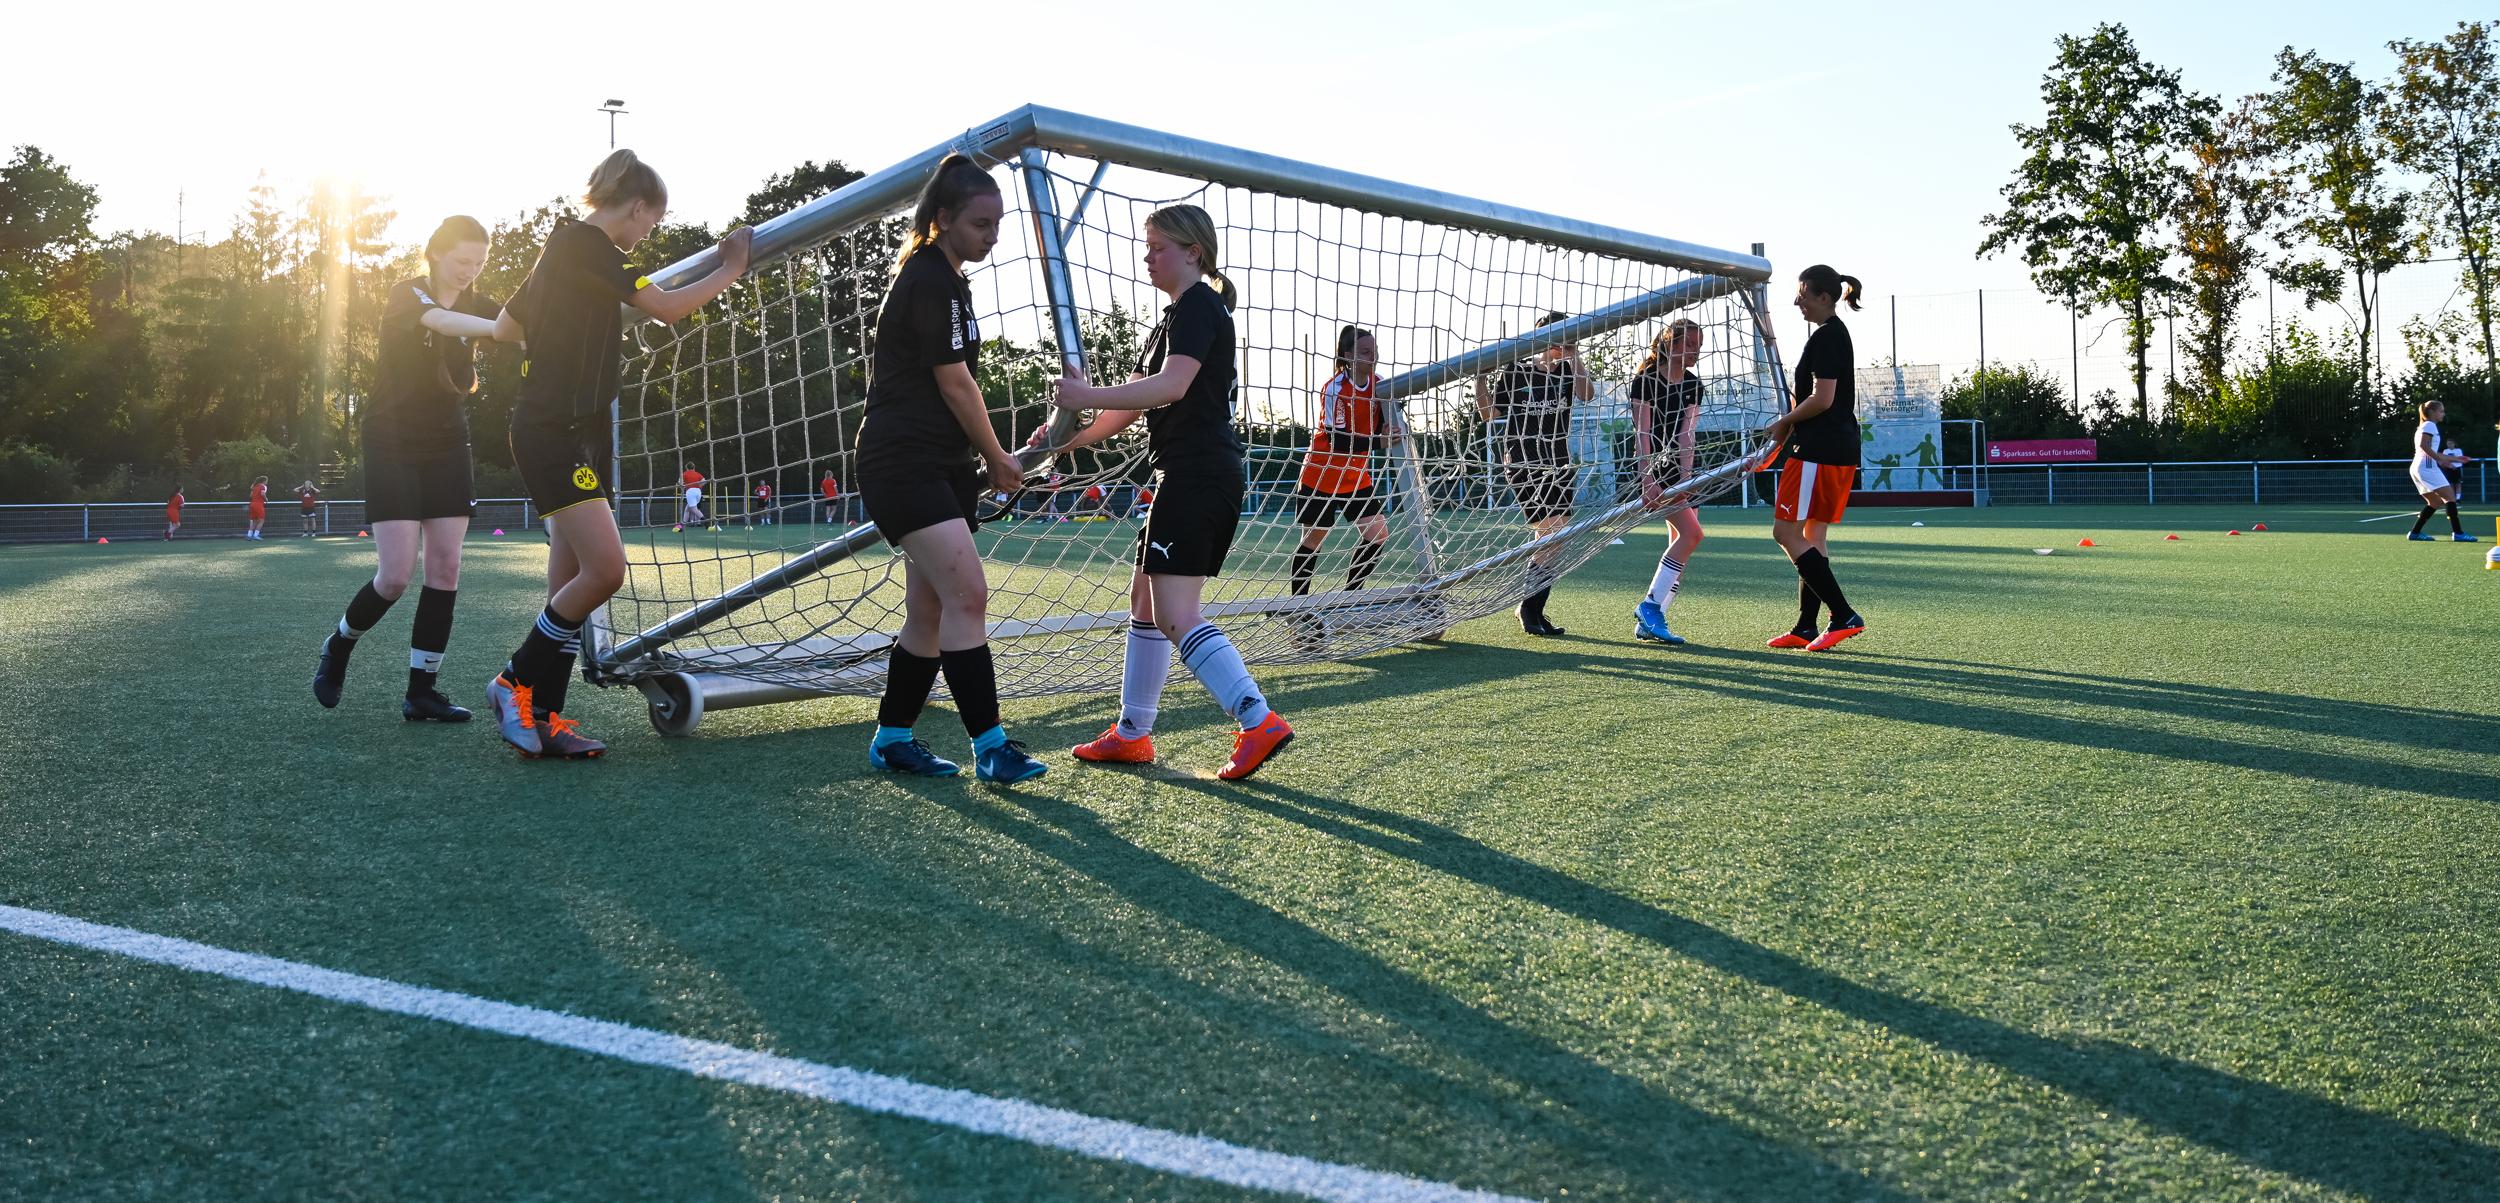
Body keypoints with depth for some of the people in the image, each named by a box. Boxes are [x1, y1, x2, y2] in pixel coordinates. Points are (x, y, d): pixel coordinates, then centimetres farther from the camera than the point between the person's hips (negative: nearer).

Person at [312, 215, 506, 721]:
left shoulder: (477, 306, 4)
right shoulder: (406, 295, -11)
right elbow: (441, 321, -34)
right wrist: (505, 330, -52)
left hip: (447, 448, 4)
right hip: (393, 446, -4)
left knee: (446, 570, -4)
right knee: (396, 576, -10)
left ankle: (422, 692, 3)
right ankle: (338, 645, 20)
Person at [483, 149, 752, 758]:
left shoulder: (564, 245, 18)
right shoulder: (586, 242, -11)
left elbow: (503, 327, 27)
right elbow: (666, 306, -17)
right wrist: (730, 269, -3)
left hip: (579, 433, 11)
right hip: (554, 432, -11)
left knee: (572, 582, 6)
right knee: (605, 568, -17)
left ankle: (543, 717, 8)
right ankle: (516, 681, -1)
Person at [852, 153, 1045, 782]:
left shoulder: (943, 277, 18)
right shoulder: (930, 280, -13)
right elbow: (955, 385, -11)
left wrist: (985, 460, 19)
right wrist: (997, 458, 1)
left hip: (940, 467, 10)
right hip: (904, 464, -10)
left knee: (929, 612, 10)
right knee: (968, 595, -17)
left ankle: (892, 739, 19)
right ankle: (990, 743, -14)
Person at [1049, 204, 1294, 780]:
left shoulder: (1199, 305, -8)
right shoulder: (1173, 318, 24)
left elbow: (1172, 385, -24)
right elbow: (1130, 405, 22)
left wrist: (1089, 395, -22)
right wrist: (1067, 437, 12)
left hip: (1199, 475, -11)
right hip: (1189, 478, 11)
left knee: (1175, 615, -16)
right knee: (1145, 602, 15)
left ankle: (1260, 722, -20)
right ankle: (1132, 734, 22)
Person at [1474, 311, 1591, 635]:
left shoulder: (1567, 371, 8)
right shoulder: (1516, 372, 0)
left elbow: (1586, 394, -13)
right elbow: (1490, 414, 5)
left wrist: (1574, 355, -16)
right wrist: (1480, 380, -8)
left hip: (1558, 466, 5)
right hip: (1524, 463, -5)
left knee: (1554, 538, 4)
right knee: (1549, 533, -14)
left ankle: (1533, 609, 15)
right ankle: (1530, 607, -3)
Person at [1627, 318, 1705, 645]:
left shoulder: (1693, 385, 9)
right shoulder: (1646, 380, -11)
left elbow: (1686, 434, 0)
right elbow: (1642, 434, -16)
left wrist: (1685, 477, -13)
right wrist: (1648, 480, -24)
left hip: (1679, 469, 7)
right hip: (1652, 468, -7)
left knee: (1681, 544, 1)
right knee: (1691, 532, -19)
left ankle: (1648, 623, 4)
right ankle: (1649, 606, -13)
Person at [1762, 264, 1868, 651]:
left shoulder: (1825, 336, -14)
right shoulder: (1837, 333, 18)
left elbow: (1821, 399, -20)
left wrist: (1783, 422, -7)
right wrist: (1790, 426, 17)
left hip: (1819, 452, -11)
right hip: (1839, 449, 11)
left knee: (1786, 532, -9)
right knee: (1813, 536, 11)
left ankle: (1844, 616, -11)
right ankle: (1806, 627, 14)